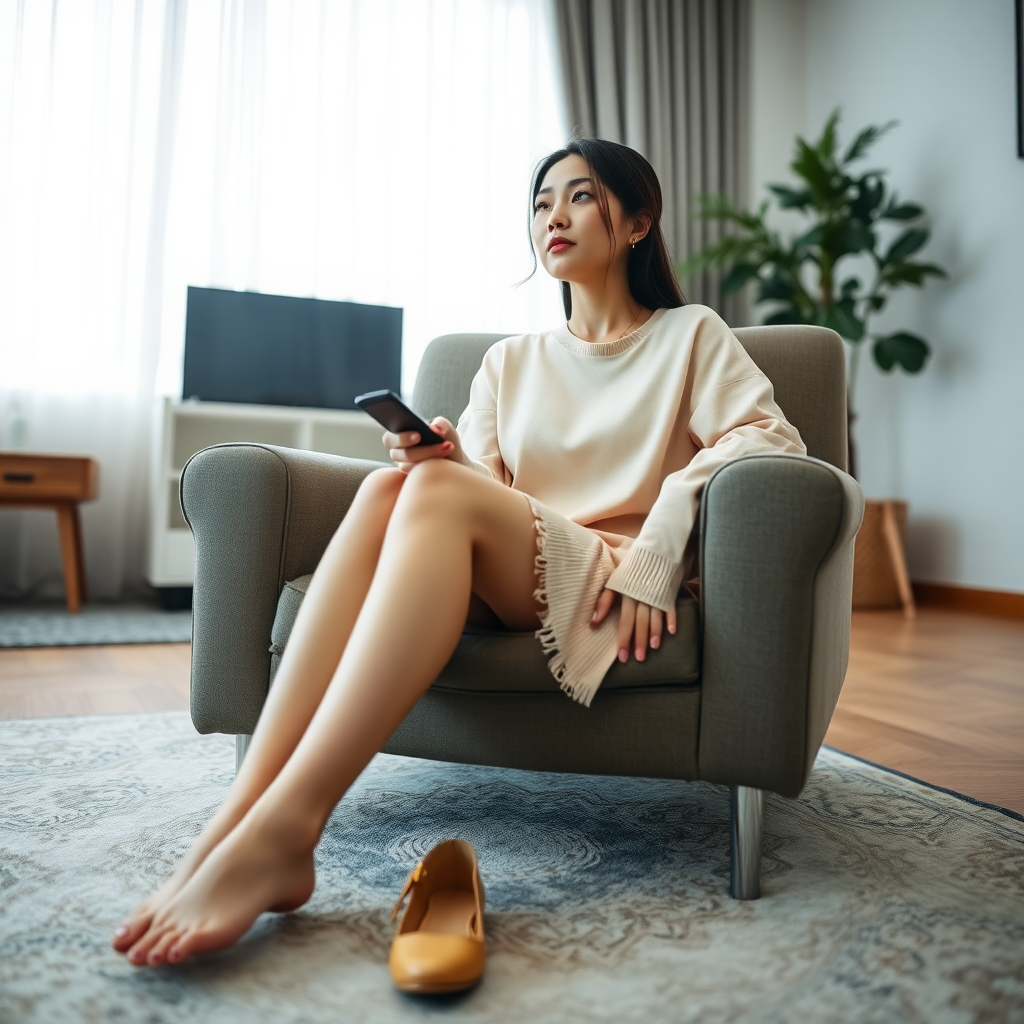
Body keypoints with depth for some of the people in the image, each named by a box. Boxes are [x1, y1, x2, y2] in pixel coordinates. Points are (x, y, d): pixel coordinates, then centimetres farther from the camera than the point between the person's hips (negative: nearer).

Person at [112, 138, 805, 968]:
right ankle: (236, 820, -38)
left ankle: (282, 831, -40)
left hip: (610, 588, -3)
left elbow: (772, 437, -2)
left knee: (439, 492, -31)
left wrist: (656, 548, -16)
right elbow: (486, 489, 15)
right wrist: (444, 458, -10)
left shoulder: (691, 335, 14)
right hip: (502, 592, 4)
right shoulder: (510, 362, 24)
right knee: (389, 485, -28)